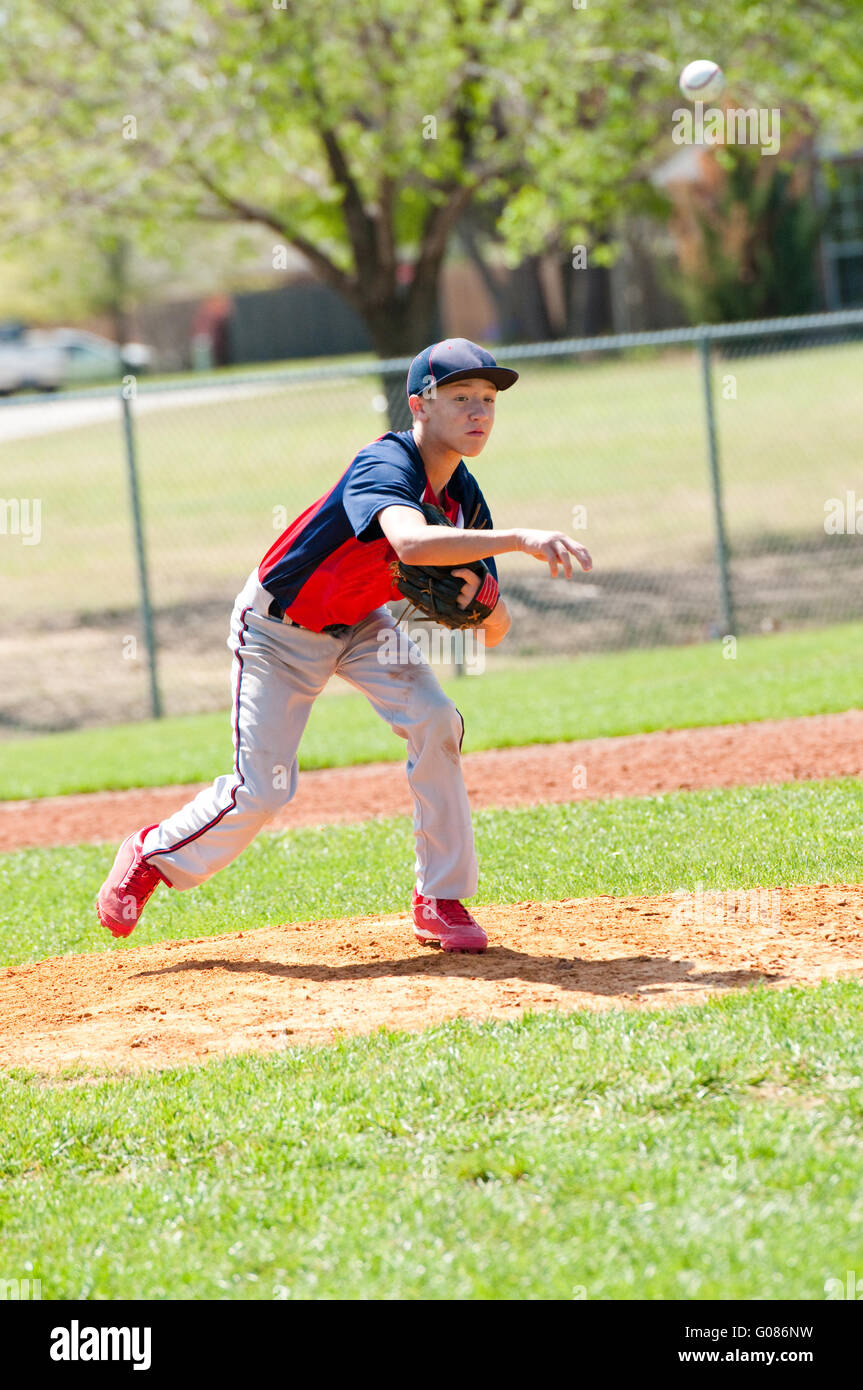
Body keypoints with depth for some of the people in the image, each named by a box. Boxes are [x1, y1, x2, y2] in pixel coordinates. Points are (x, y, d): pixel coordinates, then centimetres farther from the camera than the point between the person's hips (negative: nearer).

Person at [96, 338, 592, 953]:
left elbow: (495, 632, -6)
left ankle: (441, 900, -7)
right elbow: (411, 543, -56)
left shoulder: (466, 499, -11)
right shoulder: (386, 464, -33)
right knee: (261, 790, -8)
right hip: (279, 629, -6)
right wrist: (518, 538, -62)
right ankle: (152, 857, 22)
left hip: (360, 624, 6)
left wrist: (479, 598, -30)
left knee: (435, 721, -18)